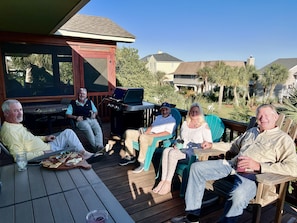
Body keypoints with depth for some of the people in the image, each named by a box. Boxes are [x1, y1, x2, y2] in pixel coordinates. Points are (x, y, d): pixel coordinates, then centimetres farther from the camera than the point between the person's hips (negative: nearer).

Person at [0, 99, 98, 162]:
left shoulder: (17, 124, 8)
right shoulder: (9, 131, -22)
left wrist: (44, 138, 12)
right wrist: (42, 153, -25)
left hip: (46, 147, 10)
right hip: (43, 155, -9)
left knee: (68, 132, 5)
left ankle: (83, 153, 9)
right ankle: (83, 154, 17)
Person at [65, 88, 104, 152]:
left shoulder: (89, 102, 25)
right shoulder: (73, 103, 16)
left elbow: (96, 111, 27)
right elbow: (67, 114, 10)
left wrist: (94, 114, 3)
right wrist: (76, 117, -8)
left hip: (91, 119, 3)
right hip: (81, 121, -3)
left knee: (98, 128, -30)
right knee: (88, 128, -36)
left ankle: (99, 146, -40)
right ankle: (95, 147, -37)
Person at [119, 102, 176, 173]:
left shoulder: (172, 120, 1)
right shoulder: (158, 117, 26)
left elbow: (167, 132, -13)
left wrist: (152, 135, -19)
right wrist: (145, 132, 0)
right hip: (147, 134, 8)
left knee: (143, 137, -40)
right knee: (128, 132, -4)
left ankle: (142, 162, -28)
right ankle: (131, 156, 1)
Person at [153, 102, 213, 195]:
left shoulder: (204, 126, 0)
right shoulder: (185, 123, 17)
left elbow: (210, 144, -4)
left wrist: (206, 144, -27)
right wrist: (176, 143, 4)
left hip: (193, 151, -6)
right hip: (181, 148, 6)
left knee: (172, 153, -31)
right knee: (166, 150, -25)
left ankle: (168, 184, -23)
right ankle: (163, 181, -25)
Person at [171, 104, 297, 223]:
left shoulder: (283, 139, 5)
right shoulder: (251, 131, 26)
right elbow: (233, 147, 35)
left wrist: (258, 166, -17)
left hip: (251, 174, -6)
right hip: (231, 164, 7)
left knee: (238, 195, -40)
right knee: (197, 167, -9)